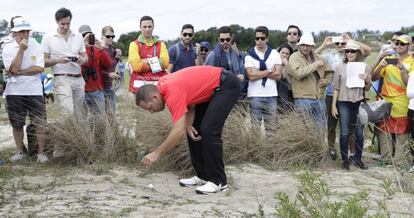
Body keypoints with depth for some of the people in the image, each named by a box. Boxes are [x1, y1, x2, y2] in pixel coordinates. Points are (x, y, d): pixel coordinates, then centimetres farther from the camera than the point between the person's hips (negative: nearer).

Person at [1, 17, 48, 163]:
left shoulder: (36, 46, 1)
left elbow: (40, 68, -9)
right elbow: (14, 69, -13)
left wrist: (20, 72, -12)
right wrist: (21, 50, -16)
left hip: (35, 91, 0)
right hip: (15, 92, 0)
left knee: (40, 123, -3)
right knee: (17, 124, 9)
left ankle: (41, 153, 7)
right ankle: (19, 152, 24)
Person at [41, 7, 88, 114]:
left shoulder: (78, 37, 13)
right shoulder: (48, 37, 2)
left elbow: (86, 57, 16)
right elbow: (44, 61, 1)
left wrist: (83, 59, -8)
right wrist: (58, 60, -18)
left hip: (78, 79, 5)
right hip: (62, 79, -4)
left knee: (78, 113, 5)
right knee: (68, 113, -19)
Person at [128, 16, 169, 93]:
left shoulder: (161, 44, 14)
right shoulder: (134, 45, 5)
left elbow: (165, 63, -2)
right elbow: (136, 66, -10)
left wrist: (146, 61, -7)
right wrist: (156, 64, -3)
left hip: (158, 86, 2)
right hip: (140, 86, -2)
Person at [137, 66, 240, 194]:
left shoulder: (173, 92, -28)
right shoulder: (162, 86, 0)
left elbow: (179, 131, -33)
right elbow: (189, 103, 10)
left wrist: (156, 153, -26)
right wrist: (188, 125, -9)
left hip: (227, 85, -10)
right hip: (211, 90, 10)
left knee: (209, 130, -18)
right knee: (195, 129, 8)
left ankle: (218, 181, -9)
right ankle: (203, 176, 15)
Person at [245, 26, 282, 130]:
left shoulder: (275, 54, 9)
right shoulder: (249, 55, 4)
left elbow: (278, 75, -2)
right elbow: (251, 76, -9)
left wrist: (258, 73, -7)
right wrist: (269, 71, -5)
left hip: (271, 95, 2)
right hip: (255, 96, -2)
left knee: (270, 127, 3)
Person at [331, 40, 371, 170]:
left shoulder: (365, 67, 5)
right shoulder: (340, 67, 2)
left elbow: (367, 88, 11)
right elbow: (336, 87, 4)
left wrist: (366, 80, -10)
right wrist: (333, 105, 0)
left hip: (359, 103, 1)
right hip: (344, 103, -1)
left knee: (359, 132, 4)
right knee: (345, 133, 1)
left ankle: (358, 159, 17)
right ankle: (344, 160, 11)